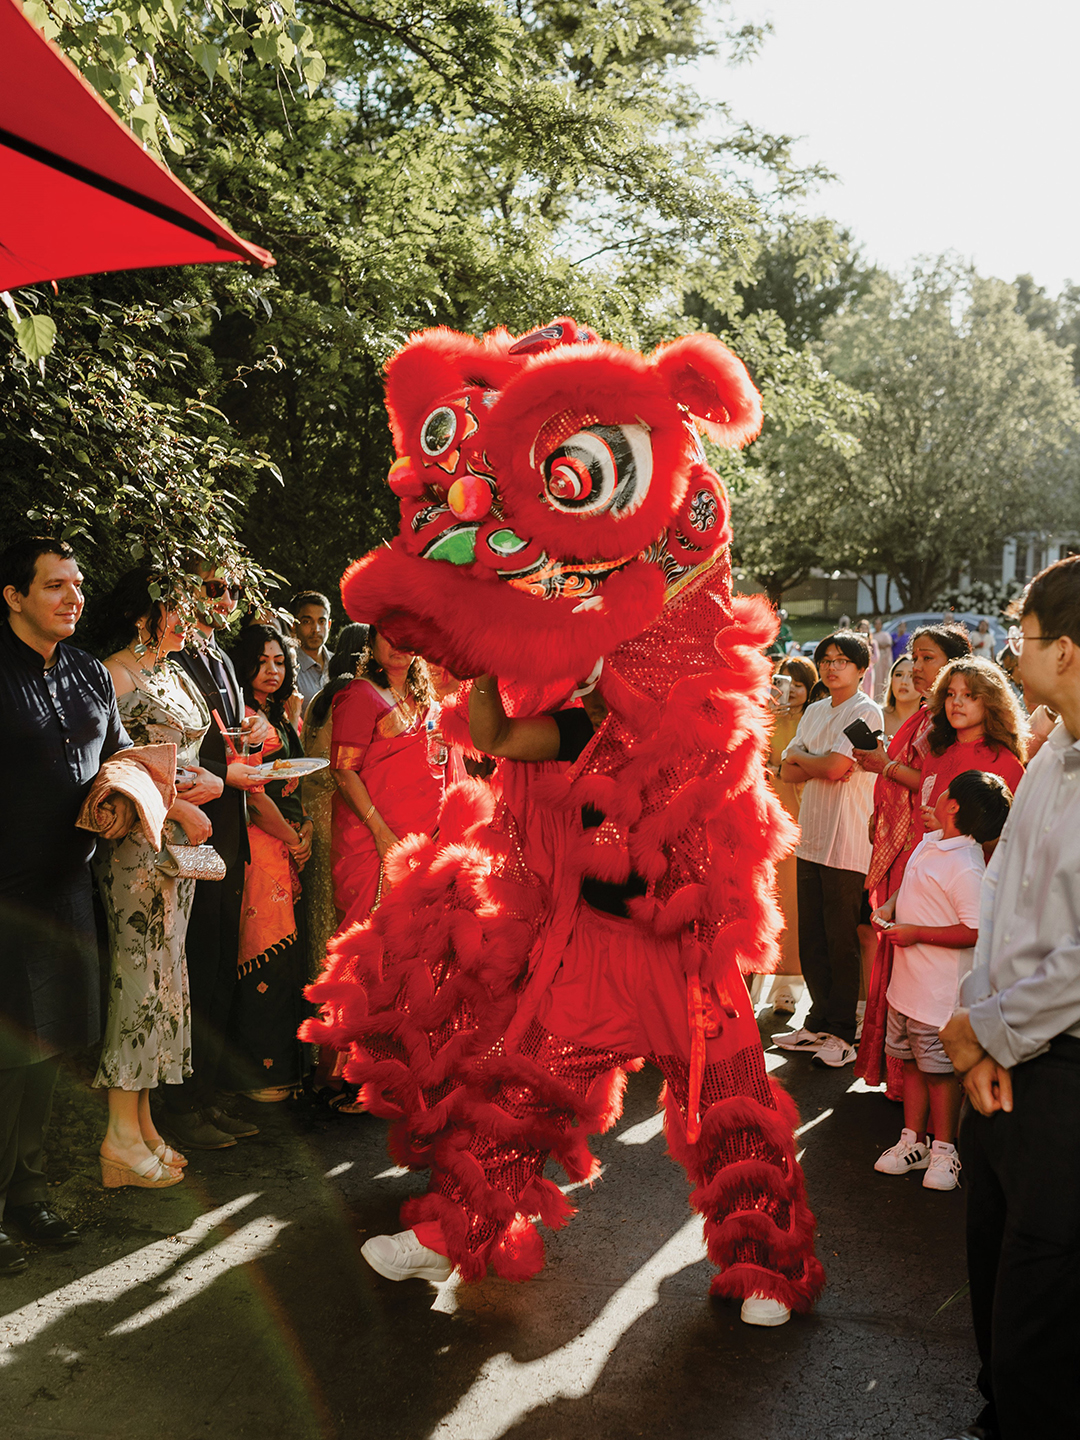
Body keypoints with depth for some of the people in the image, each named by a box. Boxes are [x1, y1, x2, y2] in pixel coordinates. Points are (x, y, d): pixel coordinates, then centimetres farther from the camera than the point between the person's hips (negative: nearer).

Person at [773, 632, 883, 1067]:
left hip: (847, 845, -7)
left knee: (841, 941, 0)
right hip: (811, 839, 7)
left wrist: (799, 757, 1)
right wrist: (819, 766, -8)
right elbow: (787, 772, 11)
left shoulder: (866, 712, -7)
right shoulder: (814, 712, 16)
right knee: (811, 939, 11)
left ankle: (842, 1033, 10)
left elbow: (834, 766, -18)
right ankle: (819, 1024, 22)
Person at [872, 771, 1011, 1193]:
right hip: (907, 983, 9)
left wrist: (914, 933, -22)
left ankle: (944, 1150, 23)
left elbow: (976, 932, -27)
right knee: (911, 1062, 18)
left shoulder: (966, 868, -24)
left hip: (940, 993, -9)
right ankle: (913, 1142, 31)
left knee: (939, 1070, 6)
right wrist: (889, 906, 3)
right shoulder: (930, 843, 5)